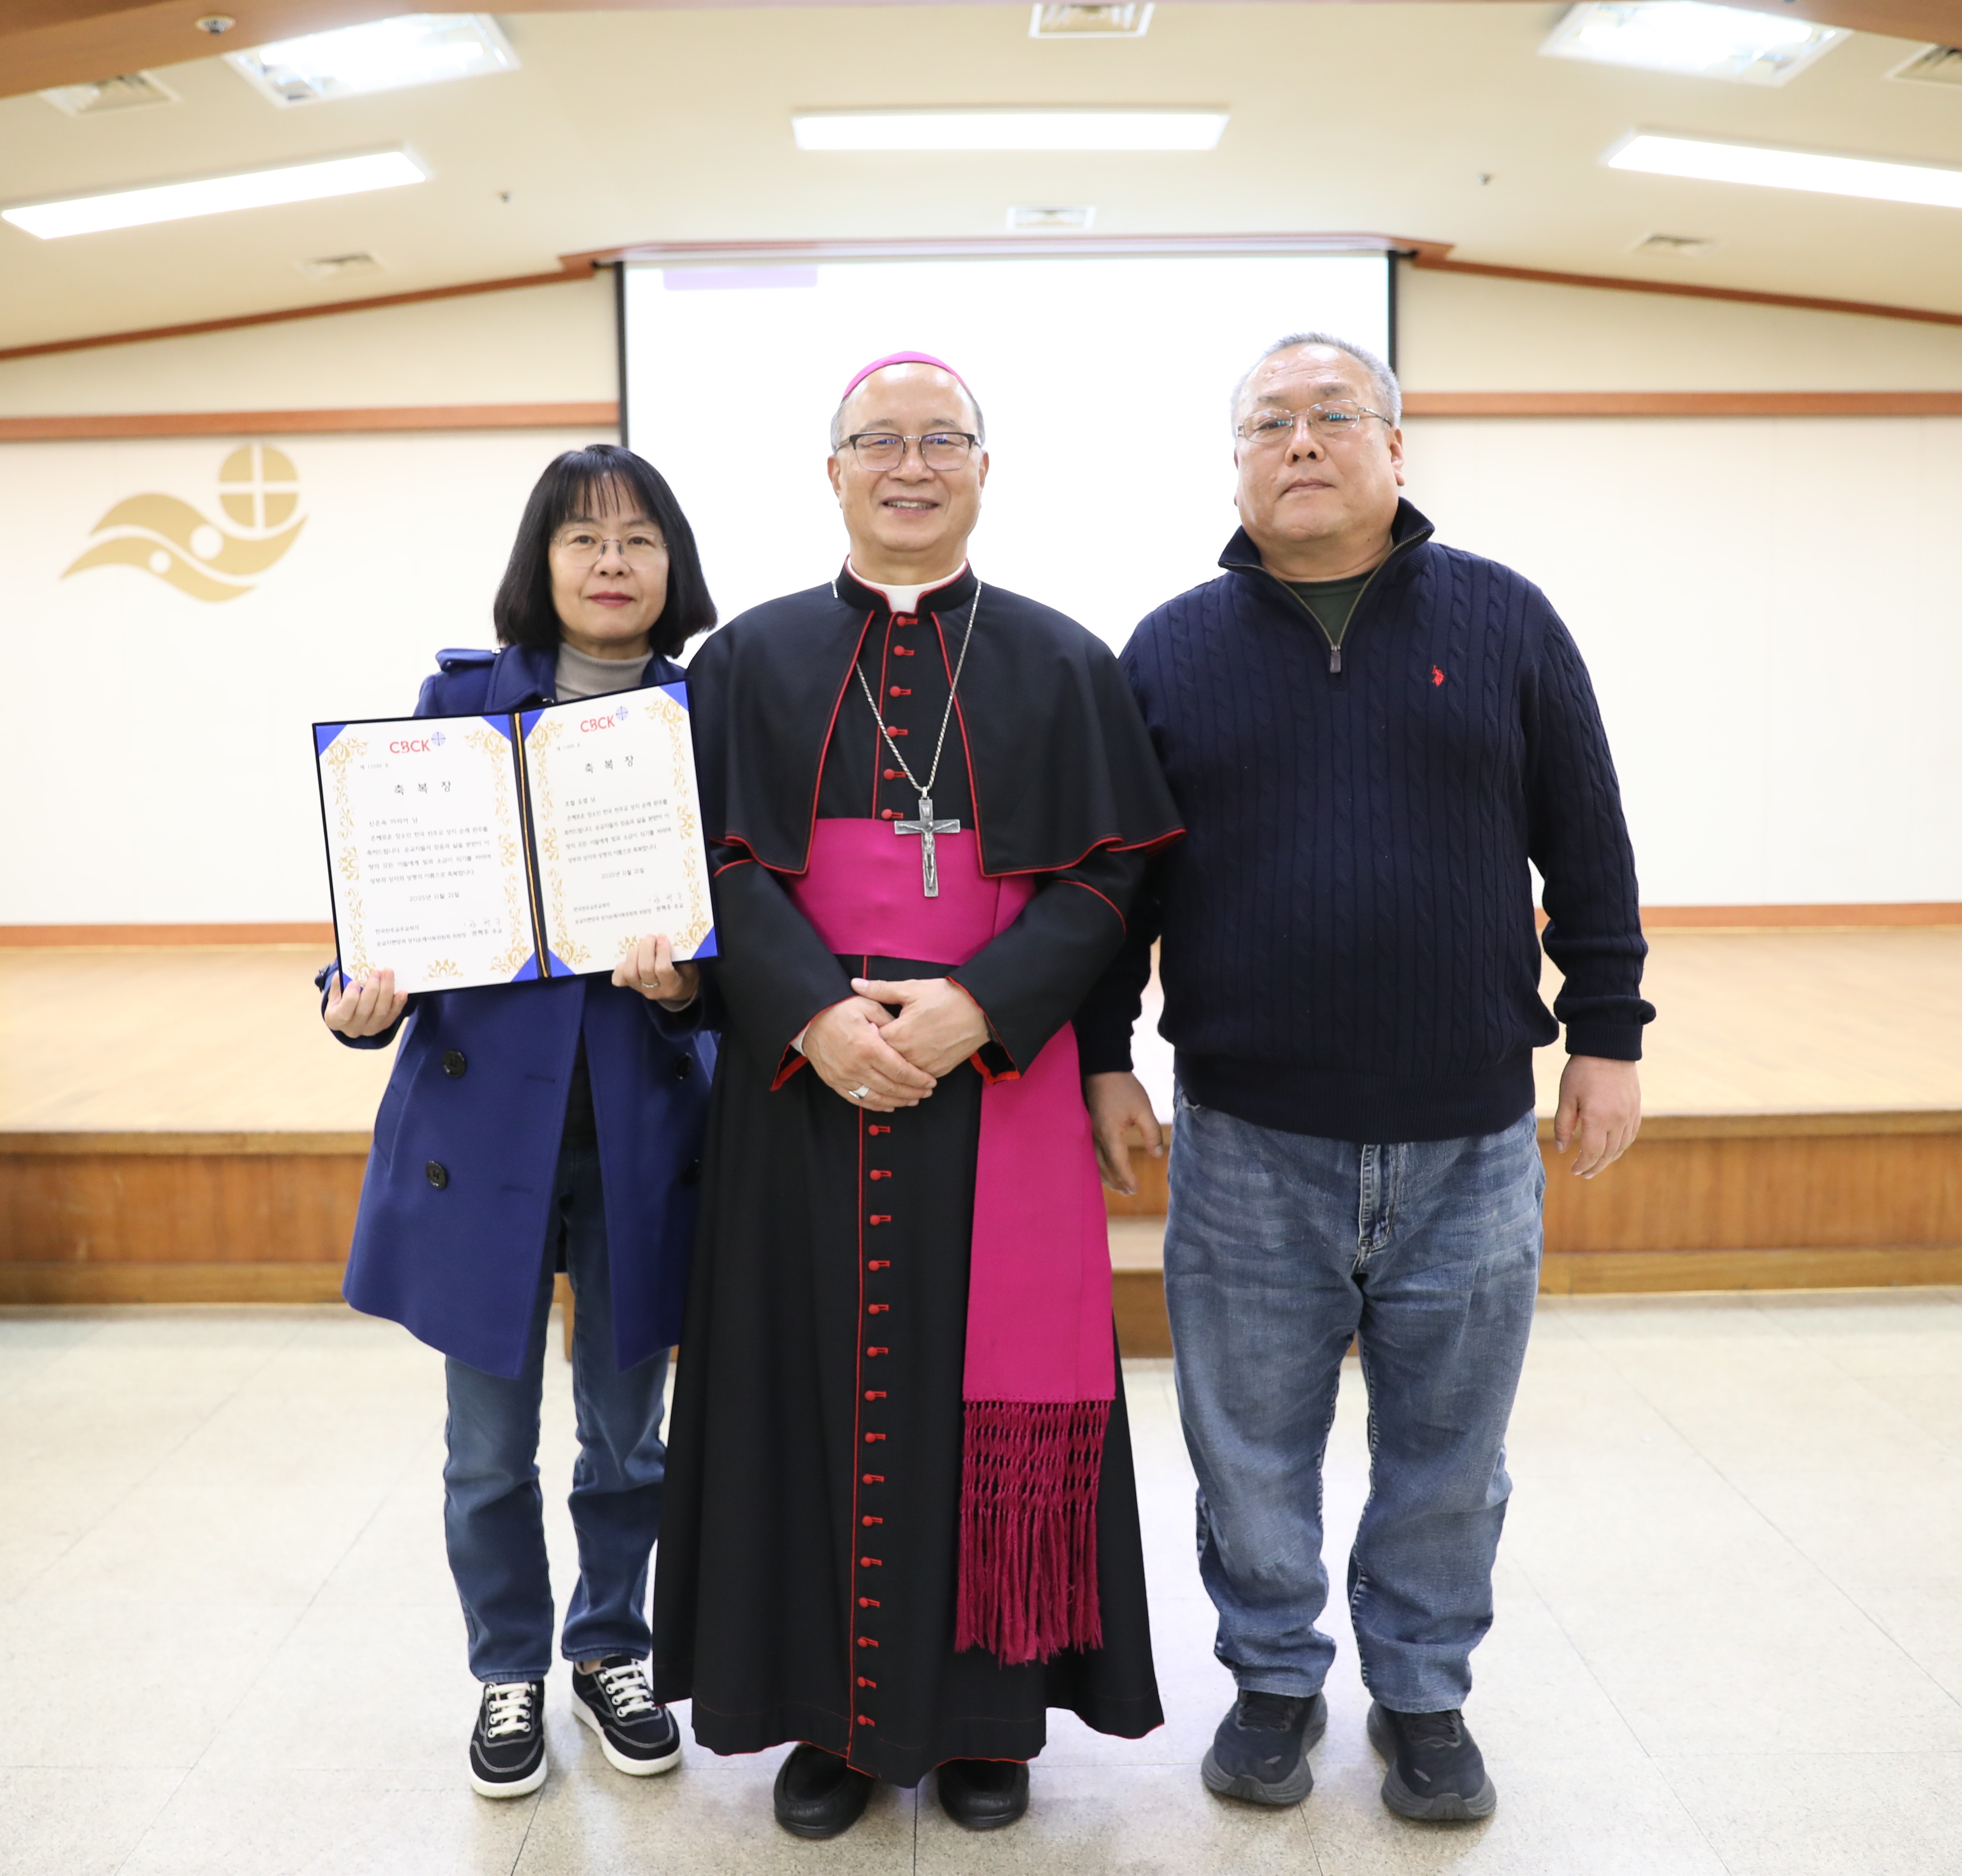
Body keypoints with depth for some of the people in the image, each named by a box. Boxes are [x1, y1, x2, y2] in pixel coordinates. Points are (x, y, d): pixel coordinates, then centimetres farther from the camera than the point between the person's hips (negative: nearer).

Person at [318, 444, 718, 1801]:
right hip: (483, 1107, 0)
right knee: (491, 1442, 11)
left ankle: (612, 1647, 37)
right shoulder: (460, 697, 2)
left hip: (641, 1116, 0)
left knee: (627, 1427, 14)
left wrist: (689, 981, -18)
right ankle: (510, 1672, 34)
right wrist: (364, 1000, -14)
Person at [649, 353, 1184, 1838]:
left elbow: (1107, 873, 0)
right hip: (803, 1084, 1)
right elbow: (717, 866, 0)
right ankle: (832, 1711, 22)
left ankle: (987, 1708, 22)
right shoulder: (751, 660, 9)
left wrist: (980, 1006, -16)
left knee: (988, 1386, 5)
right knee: (819, 1382, 6)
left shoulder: (1061, 664, 7)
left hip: (997, 1082, 0)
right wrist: (813, 1013, -16)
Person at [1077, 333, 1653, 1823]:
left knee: (1448, 1458, 14)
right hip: (1248, 1148, 0)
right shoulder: (1172, 650, 3)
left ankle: (1425, 1692, 36)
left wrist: (1607, 1037, 4)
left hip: (1470, 1144, 1)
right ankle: (1276, 1681, 35)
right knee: (1253, 1452, 12)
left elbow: (1590, 852, 6)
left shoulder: (1504, 621, 3)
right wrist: (1100, 1059, 4)